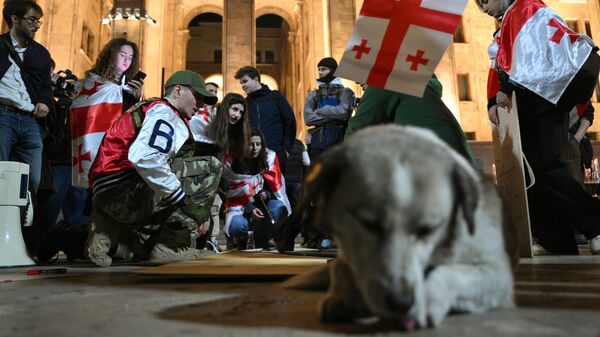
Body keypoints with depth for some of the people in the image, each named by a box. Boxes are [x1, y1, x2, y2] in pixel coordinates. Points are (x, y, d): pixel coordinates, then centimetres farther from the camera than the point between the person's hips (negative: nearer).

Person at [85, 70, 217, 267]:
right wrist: (182, 199, -22)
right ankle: (146, 243, -6)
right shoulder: (164, 111, -7)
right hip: (118, 186, -10)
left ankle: (108, 227, 14)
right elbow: (144, 158, -26)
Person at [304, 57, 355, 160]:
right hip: (318, 141, 3)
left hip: (338, 141, -3)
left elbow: (343, 111, -14)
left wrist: (319, 111, -3)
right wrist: (333, 115, -8)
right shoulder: (313, 95, 13)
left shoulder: (345, 92, 6)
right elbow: (308, 118, -1)